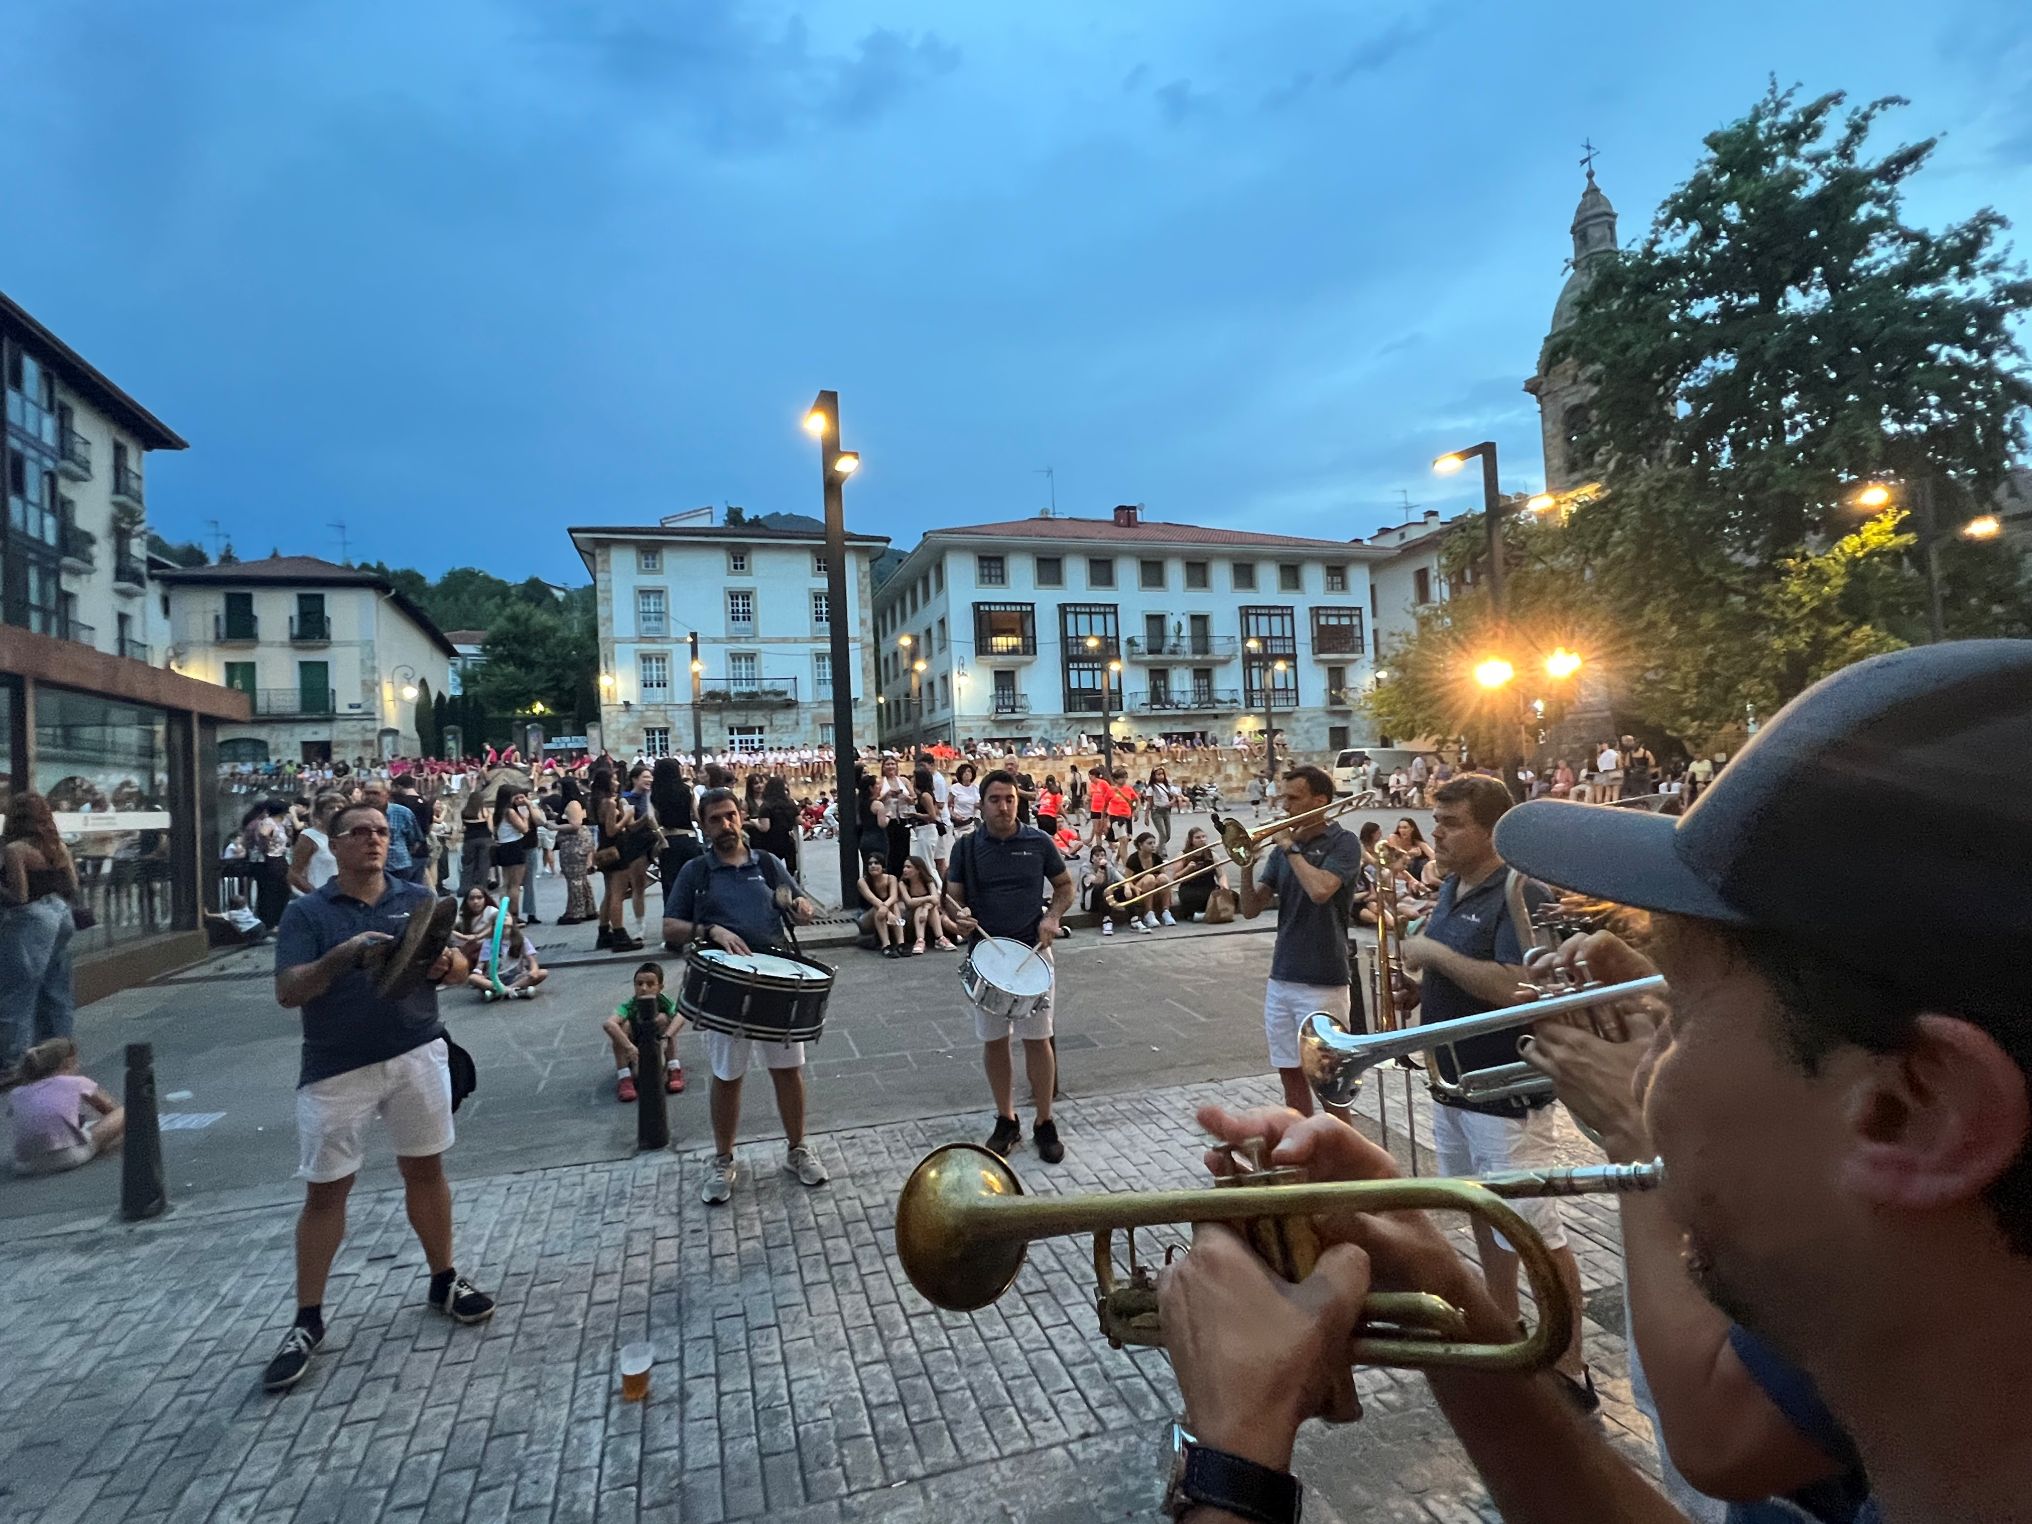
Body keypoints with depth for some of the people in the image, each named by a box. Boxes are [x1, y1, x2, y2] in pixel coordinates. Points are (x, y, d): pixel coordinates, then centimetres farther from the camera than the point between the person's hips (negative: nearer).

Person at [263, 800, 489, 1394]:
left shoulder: (417, 898, 5)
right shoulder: (306, 912, -1)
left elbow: (458, 967, 7)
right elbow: (287, 992, -10)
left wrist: (445, 965, -16)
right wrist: (342, 956, -27)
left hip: (417, 1054, 2)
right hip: (336, 1068, -1)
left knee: (425, 1168, 11)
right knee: (325, 1189, 5)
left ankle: (444, 1280, 28)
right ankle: (307, 1321, 22)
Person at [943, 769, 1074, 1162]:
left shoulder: (1038, 842, -2)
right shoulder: (966, 847, 0)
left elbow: (1065, 886, 9)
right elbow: (953, 896, 4)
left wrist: (1052, 916, -9)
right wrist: (960, 916, -18)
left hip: (1032, 952, -1)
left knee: (1037, 1038, 1)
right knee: (994, 1040, 10)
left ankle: (1044, 1123, 18)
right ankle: (1006, 1121, 26)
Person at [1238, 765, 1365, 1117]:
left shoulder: (1343, 843, -7)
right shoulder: (1281, 848, 9)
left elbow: (1320, 890, -26)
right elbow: (1251, 910, 6)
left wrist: (1290, 847, -14)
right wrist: (1248, 862, -9)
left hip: (1322, 983, -6)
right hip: (1280, 980, 6)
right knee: (1290, 1075, 14)